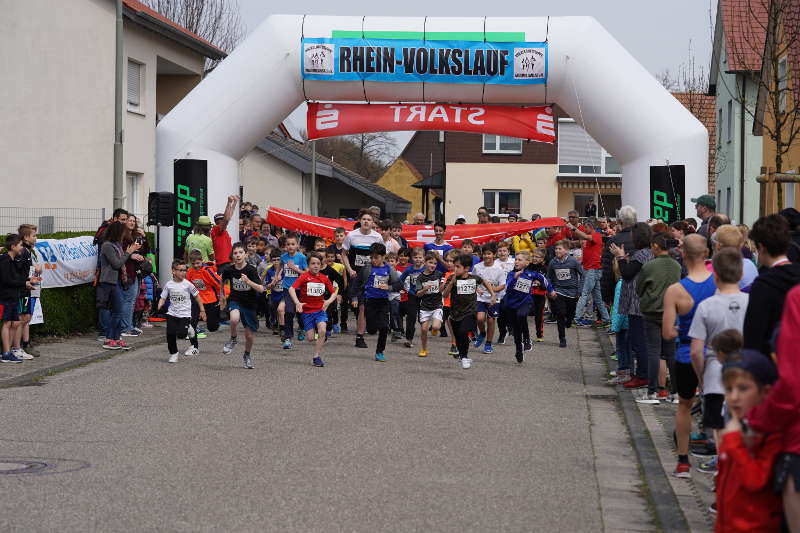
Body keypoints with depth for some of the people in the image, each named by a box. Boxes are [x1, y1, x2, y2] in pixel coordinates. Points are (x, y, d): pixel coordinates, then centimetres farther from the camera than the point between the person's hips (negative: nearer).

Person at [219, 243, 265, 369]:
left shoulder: (251, 270, -16)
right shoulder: (229, 270, -9)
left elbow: (261, 289, -22)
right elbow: (223, 281, 15)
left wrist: (248, 281, -35)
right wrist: (222, 295, 20)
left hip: (250, 303, 0)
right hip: (235, 300, 0)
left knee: (249, 335, 7)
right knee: (234, 319, -35)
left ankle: (247, 355, 38)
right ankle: (233, 339, -5)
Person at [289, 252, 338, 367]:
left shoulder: (324, 278, 3)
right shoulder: (304, 276, -8)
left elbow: (334, 292, 12)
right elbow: (291, 289, -19)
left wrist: (329, 301, -9)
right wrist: (297, 303, -32)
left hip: (320, 309, 2)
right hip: (307, 310, -2)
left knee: (322, 331, -21)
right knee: (310, 338, -3)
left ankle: (317, 357, -9)